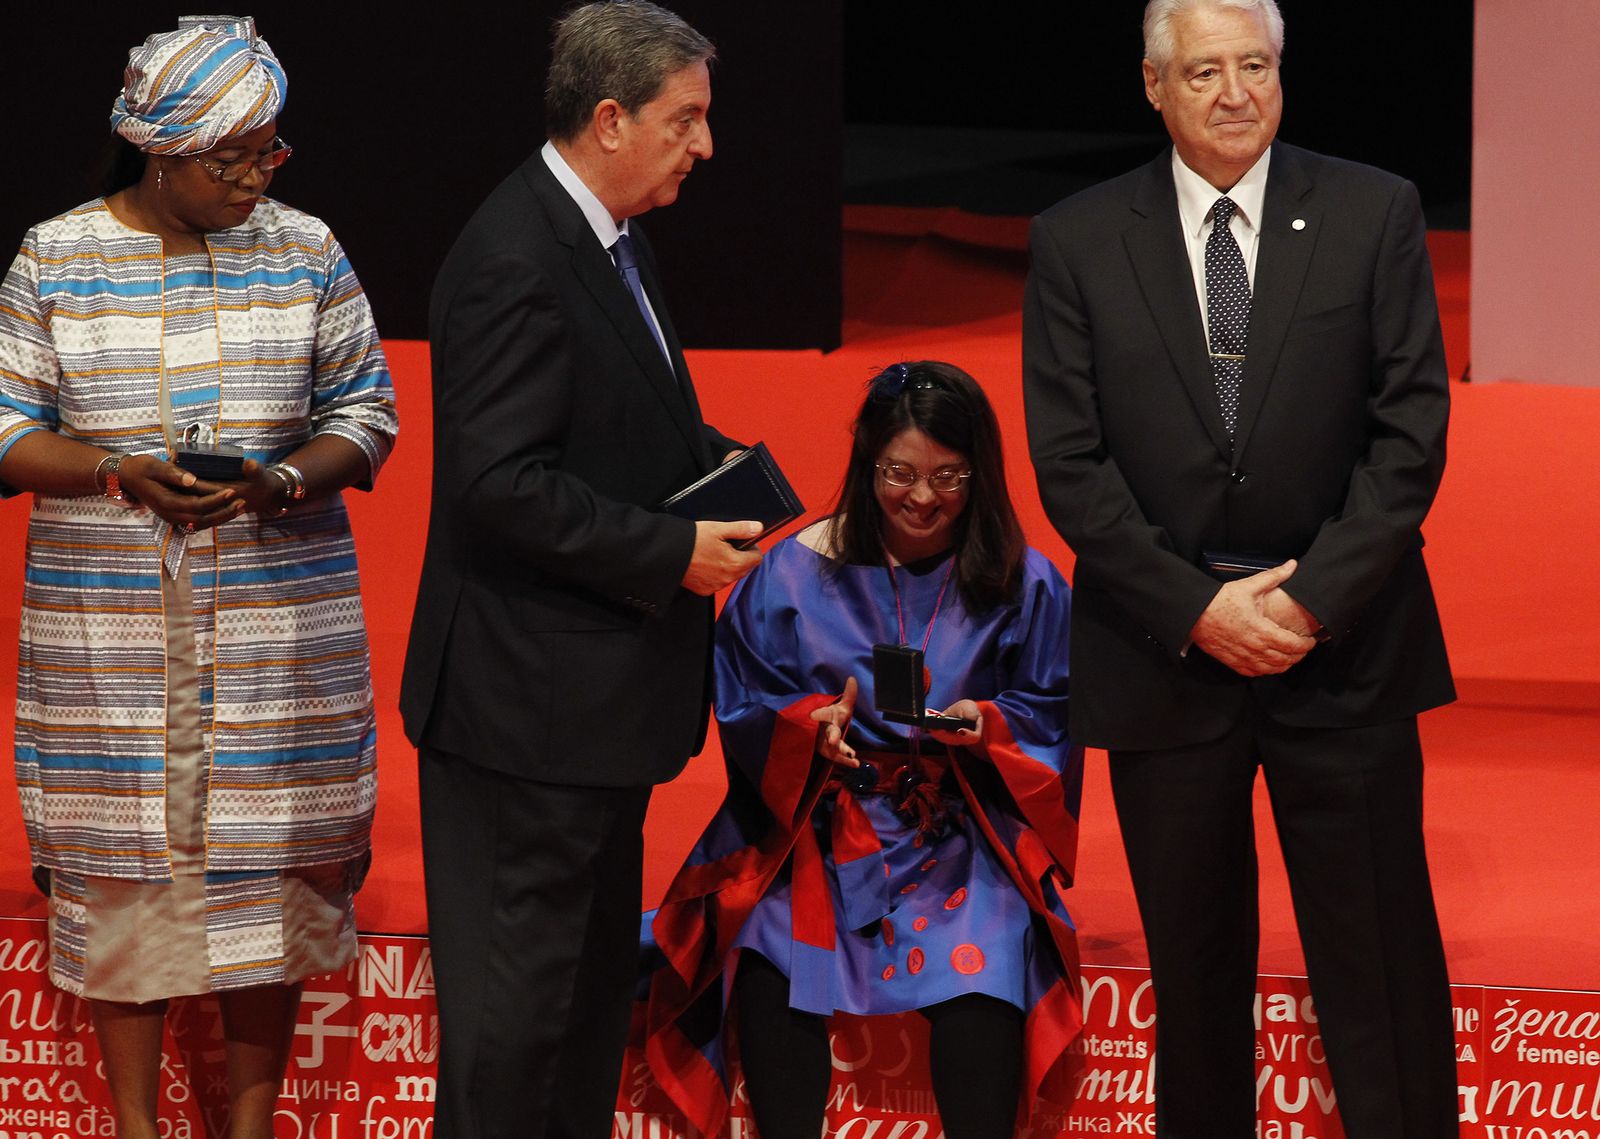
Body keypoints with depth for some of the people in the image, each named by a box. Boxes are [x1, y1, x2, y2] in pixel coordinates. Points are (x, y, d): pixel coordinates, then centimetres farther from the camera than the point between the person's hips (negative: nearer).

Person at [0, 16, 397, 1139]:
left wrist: (284, 480, -13)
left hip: (279, 616, 1)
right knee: (126, 859, 2)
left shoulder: (305, 250, 4)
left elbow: (365, 414, 7)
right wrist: (120, 474, -16)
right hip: (111, 630, -1)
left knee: (269, 857, 1)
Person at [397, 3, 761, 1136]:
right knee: (516, 997, -3)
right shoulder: (517, 265, -20)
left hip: (597, 692, 11)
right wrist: (672, 553, -21)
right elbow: (502, 482, -25)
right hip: (533, 697, -11)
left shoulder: (606, 236, 12)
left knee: (596, 972, 18)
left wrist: (709, 458, 5)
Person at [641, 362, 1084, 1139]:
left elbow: (1053, 721, 4)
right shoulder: (795, 572, 3)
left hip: (965, 835, 0)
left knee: (980, 964, -32)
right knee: (768, 959, -30)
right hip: (815, 828, 1)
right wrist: (809, 726, -17)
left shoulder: (1025, 587, 3)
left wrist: (990, 727, -17)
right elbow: (743, 712, 4)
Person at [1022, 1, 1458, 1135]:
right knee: (1195, 969, 9)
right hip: (1165, 656, 1)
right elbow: (1069, 463, -2)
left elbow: (1411, 431, -2)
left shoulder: (1374, 214, 1)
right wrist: (1196, 610, -10)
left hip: (1345, 648, -1)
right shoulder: (1076, 241, 2)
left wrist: (1317, 598, -11)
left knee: (1383, 971, 0)